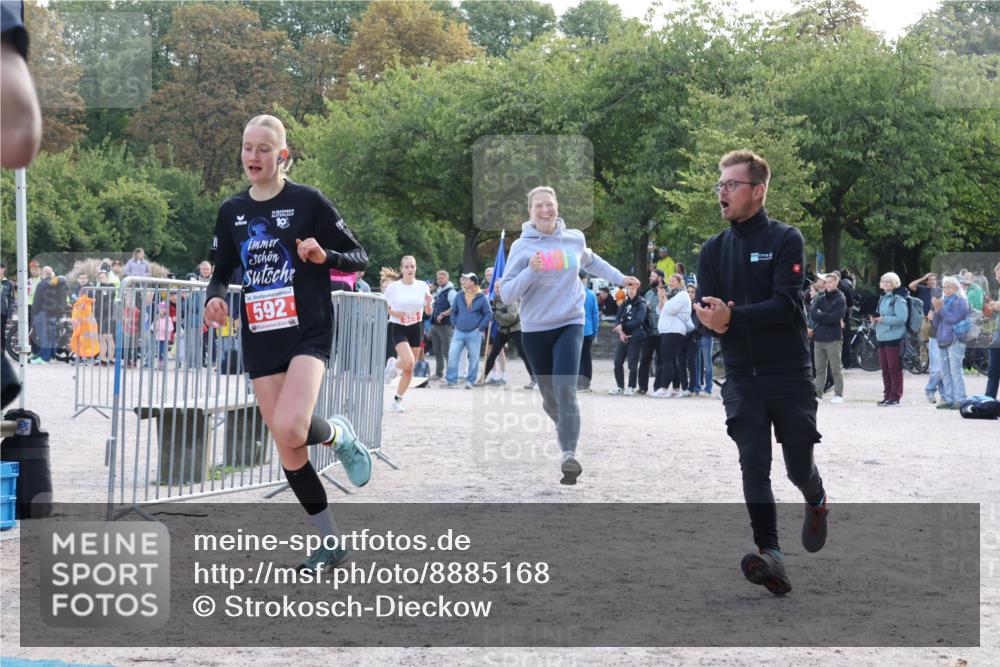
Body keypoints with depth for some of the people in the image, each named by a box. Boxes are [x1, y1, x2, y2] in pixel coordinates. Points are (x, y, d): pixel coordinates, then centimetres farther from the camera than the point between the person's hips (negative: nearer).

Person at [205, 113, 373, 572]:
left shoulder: (308, 201, -4)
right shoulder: (232, 212, 10)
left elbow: (359, 258, -2)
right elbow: (221, 272, 17)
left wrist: (323, 256, -21)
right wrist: (215, 297, -5)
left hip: (307, 332, -5)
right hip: (260, 340, 5)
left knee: (291, 429, -27)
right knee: (287, 449, 4)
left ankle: (340, 434, 8)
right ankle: (331, 543, 17)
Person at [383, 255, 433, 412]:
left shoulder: (423, 286, 2)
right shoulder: (393, 287, -6)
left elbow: (428, 312, 6)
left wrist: (429, 303, -15)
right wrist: (394, 313, -16)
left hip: (416, 328, 4)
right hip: (398, 328, -4)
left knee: (409, 369, 5)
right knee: (409, 361, -25)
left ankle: (397, 399, 19)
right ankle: (393, 364, 8)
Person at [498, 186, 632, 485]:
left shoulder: (575, 238, 3)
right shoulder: (521, 246, -6)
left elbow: (591, 262, 26)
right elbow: (506, 294, -10)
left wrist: (621, 279, 30)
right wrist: (531, 271, -23)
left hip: (570, 324, 0)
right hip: (535, 329, 0)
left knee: (565, 390, -19)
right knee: (550, 395, 11)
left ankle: (569, 455, -20)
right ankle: (565, 427, 43)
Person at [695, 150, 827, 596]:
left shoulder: (786, 240, -4)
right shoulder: (713, 250, 10)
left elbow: (786, 304, -17)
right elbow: (705, 312, 1)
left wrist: (732, 317, -28)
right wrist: (712, 321, -23)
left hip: (789, 374, -3)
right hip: (741, 376, 3)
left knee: (798, 466, 5)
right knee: (753, 464, -10)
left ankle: (816, 503, 39)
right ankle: (771, 557, -14)